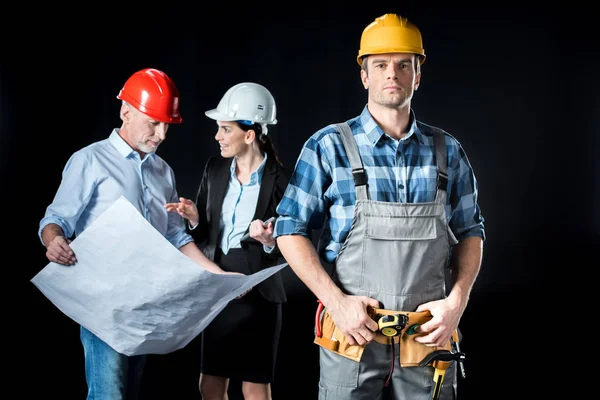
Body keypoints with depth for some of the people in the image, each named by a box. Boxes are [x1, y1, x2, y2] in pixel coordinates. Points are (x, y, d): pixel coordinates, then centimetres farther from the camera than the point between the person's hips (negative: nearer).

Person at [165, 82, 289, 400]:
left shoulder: (280, 180, -13)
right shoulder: (214, 169, 2)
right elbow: (204, 236, 9)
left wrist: (269, 242, -27)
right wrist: (194, 219, -12)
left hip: (258, 294, -5)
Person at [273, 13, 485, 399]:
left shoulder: (448, 151, 5)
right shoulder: (329, 147, -3)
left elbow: (470, 232, 12)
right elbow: (290, 230, -2)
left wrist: (457, 301, -3)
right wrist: (336, 301, -12)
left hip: (428, 339, 2)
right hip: (353, 333, -2)